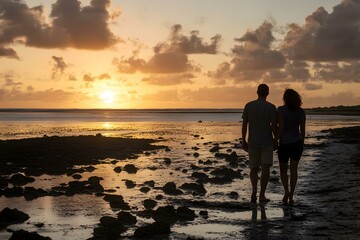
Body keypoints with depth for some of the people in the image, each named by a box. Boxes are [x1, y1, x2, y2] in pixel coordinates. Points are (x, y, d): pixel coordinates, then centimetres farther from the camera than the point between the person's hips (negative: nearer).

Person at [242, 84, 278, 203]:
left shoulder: (248, 106, -1)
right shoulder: (271, 107, -7)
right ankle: (262, 195, -1)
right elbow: (274, 126, -8)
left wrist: (244, 141, 7)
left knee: (254, 168, 11)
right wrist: (276, 140, 6)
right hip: (267, 143, -2)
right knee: (265, 168, 2)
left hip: (252, 143, 2)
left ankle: (254, 190, -10)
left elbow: (244, 125, 0)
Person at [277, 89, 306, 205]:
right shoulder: (301, 111, 2)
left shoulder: (281, 110, -9)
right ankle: (291, 196, 3)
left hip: (284, 143, -3)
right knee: (293, 169, 6)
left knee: (283, 170, 12)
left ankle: (286, 191, -7)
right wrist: (301, 144, 14)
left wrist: (277, 142, -8)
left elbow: (281, 127, -14)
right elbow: (302, 130, 4)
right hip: (297, 142, 3)